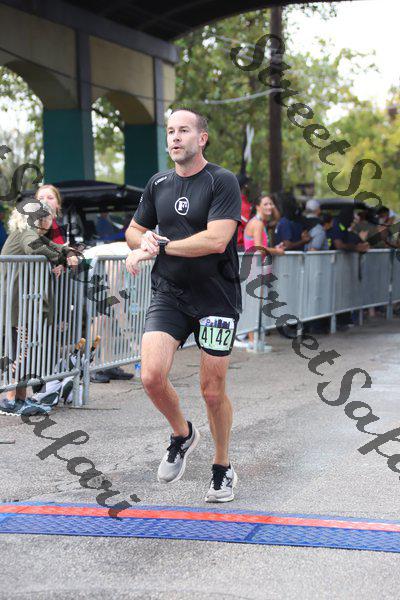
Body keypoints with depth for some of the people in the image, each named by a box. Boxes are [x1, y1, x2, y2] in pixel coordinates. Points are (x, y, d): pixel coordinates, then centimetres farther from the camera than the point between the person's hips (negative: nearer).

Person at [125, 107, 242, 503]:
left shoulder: (222, 182, -8)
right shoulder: (157, 184, 9)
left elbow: (216, 240, -20)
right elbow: (134, 232, 20)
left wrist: (159, 246, -15)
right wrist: (144, 241, -5)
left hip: (216, 299, -4)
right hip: (168, 295, 4)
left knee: (212, 390, 3)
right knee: (152, 376, -15)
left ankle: (223, 468, 24)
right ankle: (182, 435, 15)